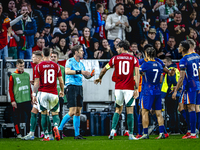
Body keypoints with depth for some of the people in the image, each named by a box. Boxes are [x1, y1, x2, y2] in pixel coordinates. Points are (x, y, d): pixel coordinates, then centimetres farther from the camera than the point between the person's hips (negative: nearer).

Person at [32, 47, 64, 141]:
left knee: (44, 114, 9)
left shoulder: (38, 66, -2)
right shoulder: (56, 66, 2)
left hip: (42, 93, -1)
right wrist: (62, 91, 21)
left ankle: (46, 136, 5)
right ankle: (56, 126, -24)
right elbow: (61, 81, 5)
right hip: (53, 93, 1)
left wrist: (34, 94, 0)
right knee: (55, 114, 8)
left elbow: (36, 83, -4)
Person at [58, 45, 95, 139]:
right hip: (71, 87, -8)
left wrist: (90, 75, 3)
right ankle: (59, 129, 0)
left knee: (78, 112, 5)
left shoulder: (81, 64, 18)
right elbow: (67, 71, -23)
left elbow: (86, 76, 25)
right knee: (72, 112, -13)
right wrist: (79, 71, -27)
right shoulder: (70, 61, -5)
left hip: (79, 87, 8)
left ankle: (77, 134, 7)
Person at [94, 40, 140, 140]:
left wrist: (99, 78, 30)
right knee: (130, 111, 2)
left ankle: (113, 129, -2)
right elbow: (137, 74, -6)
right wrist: (136, 89, -8)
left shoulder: (115, 58, 5)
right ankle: (131, 135, -1)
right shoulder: (134, 59, 3)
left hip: (118, 88, 1)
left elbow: (104, 69, 11)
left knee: (118, 109, 15)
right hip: (129, 88, -1)